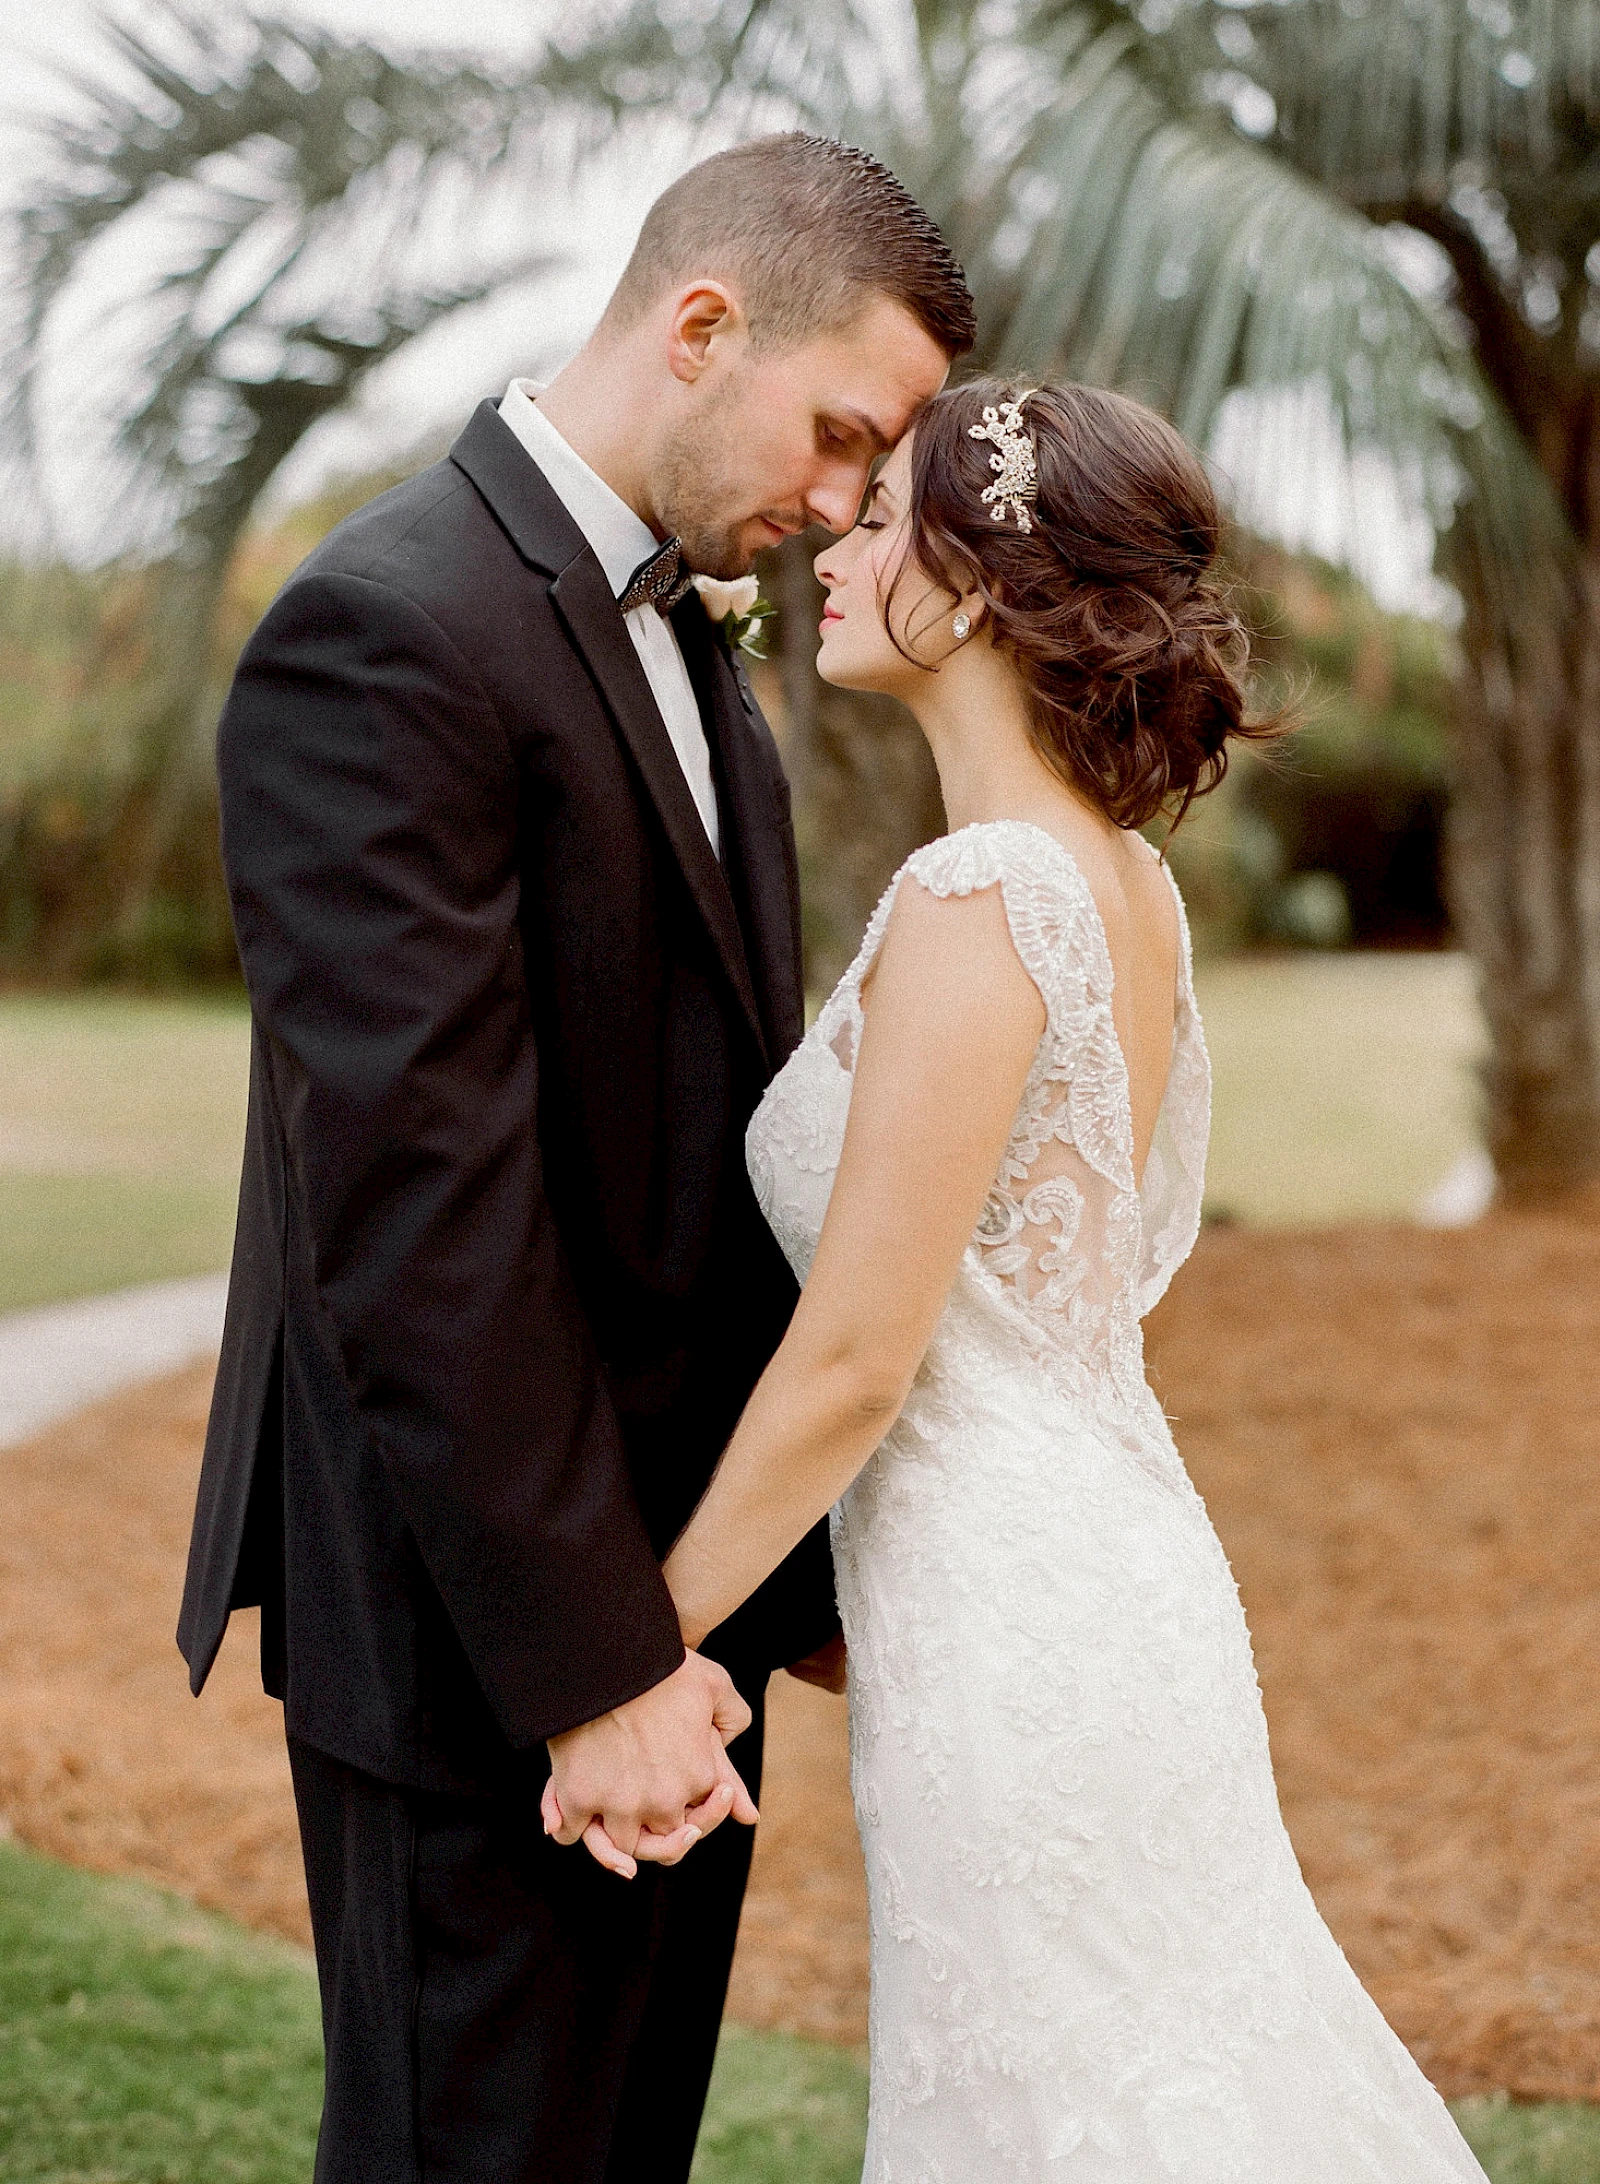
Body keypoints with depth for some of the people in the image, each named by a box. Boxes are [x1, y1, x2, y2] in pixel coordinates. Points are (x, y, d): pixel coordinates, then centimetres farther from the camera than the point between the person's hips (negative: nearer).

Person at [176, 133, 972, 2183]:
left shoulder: (691, 650, 13)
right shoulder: (385, 633, -18)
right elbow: (419, 1203, -23)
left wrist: (791, 1555, 14)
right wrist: (589, 1662, -21)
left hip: (680, 1577, 9)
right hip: (483, 1625, -9)